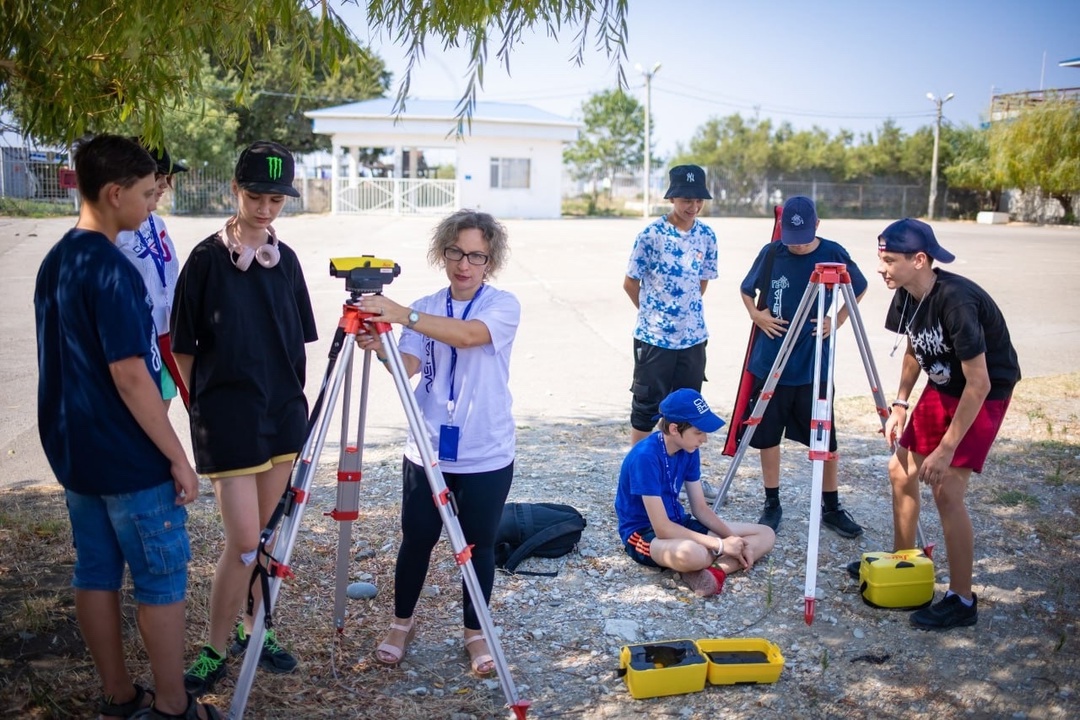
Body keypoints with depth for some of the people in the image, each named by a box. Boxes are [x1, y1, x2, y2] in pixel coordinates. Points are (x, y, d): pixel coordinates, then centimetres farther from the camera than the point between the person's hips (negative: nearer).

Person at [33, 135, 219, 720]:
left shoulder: (54, 262, 8)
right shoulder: (111, 269, -21)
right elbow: (128, 375, -23)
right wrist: (177, 456, -18)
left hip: (75, 452, 9)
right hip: (130, 459, -9)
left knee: (96, 574, 15)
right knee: (161, 580, 3)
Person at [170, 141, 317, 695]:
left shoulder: (286, 259, 7)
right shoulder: (207, 258, -8)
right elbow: (185, 348, -3)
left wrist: (297, 404, 11)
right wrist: (201, 407, -2)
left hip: (282, 413, 5)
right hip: (227, 415, -5)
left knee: (264, 534, 14)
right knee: (243, 540, -7)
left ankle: (252, 628, 30)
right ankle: (215, 651, 10)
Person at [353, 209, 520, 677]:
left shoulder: (504, 305, -7)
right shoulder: (425, 309, 4)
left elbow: (469, 334, -28)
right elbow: (409, 366, -10)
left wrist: (403, 315, -39)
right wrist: (381, 348, -32)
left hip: (487, 457, -2)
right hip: (426, 452, 3)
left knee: (478, 546, 9)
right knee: (416, 540, 11)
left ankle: (475, 633, 29)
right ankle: (401, 624, 33)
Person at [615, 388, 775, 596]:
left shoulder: (689, 451, -2)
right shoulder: (645, 457, -26)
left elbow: (700, 508, 5)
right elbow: (662, 529, -28)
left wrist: (734, 540, -10)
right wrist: (721, 545, -25)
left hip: (678, 523, 9)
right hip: (643, 532, -9)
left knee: (766, 535, 2)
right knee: (692, 553, -44)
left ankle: (713, 570, -19)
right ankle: (721, 563, -10)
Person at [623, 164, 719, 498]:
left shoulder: (706, 236, 3)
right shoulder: (651, 234, -12)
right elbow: (630, 283, -4)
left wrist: (685, 311, 12)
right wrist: (653, 312, 7)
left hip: (693, 337, 5)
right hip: (654, 337, -5)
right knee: (647, 407, 5)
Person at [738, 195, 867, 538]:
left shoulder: (833, 254, -5)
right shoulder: (771, 253, -3)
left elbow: (860, 288, 12)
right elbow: (746, 289, 13)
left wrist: (838, 320, 0)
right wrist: (755, 314, -4)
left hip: (814, 365, -1)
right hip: (770, 362, 1)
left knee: (825, 438, 5)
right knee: (767, 435, 7)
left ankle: (831, 507, 21)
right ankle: (772, 505, 22)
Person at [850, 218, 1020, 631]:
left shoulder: (957, 301, -32)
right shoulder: (907, 296, -8)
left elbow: (979, 385, -29)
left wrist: (946, 449, -27)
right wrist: (900, 404, 2)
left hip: (984, 395, -8)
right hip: (941, 387, 8)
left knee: (945, 487, -14)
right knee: (902, 469, 10)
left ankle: (962, 601, -1)